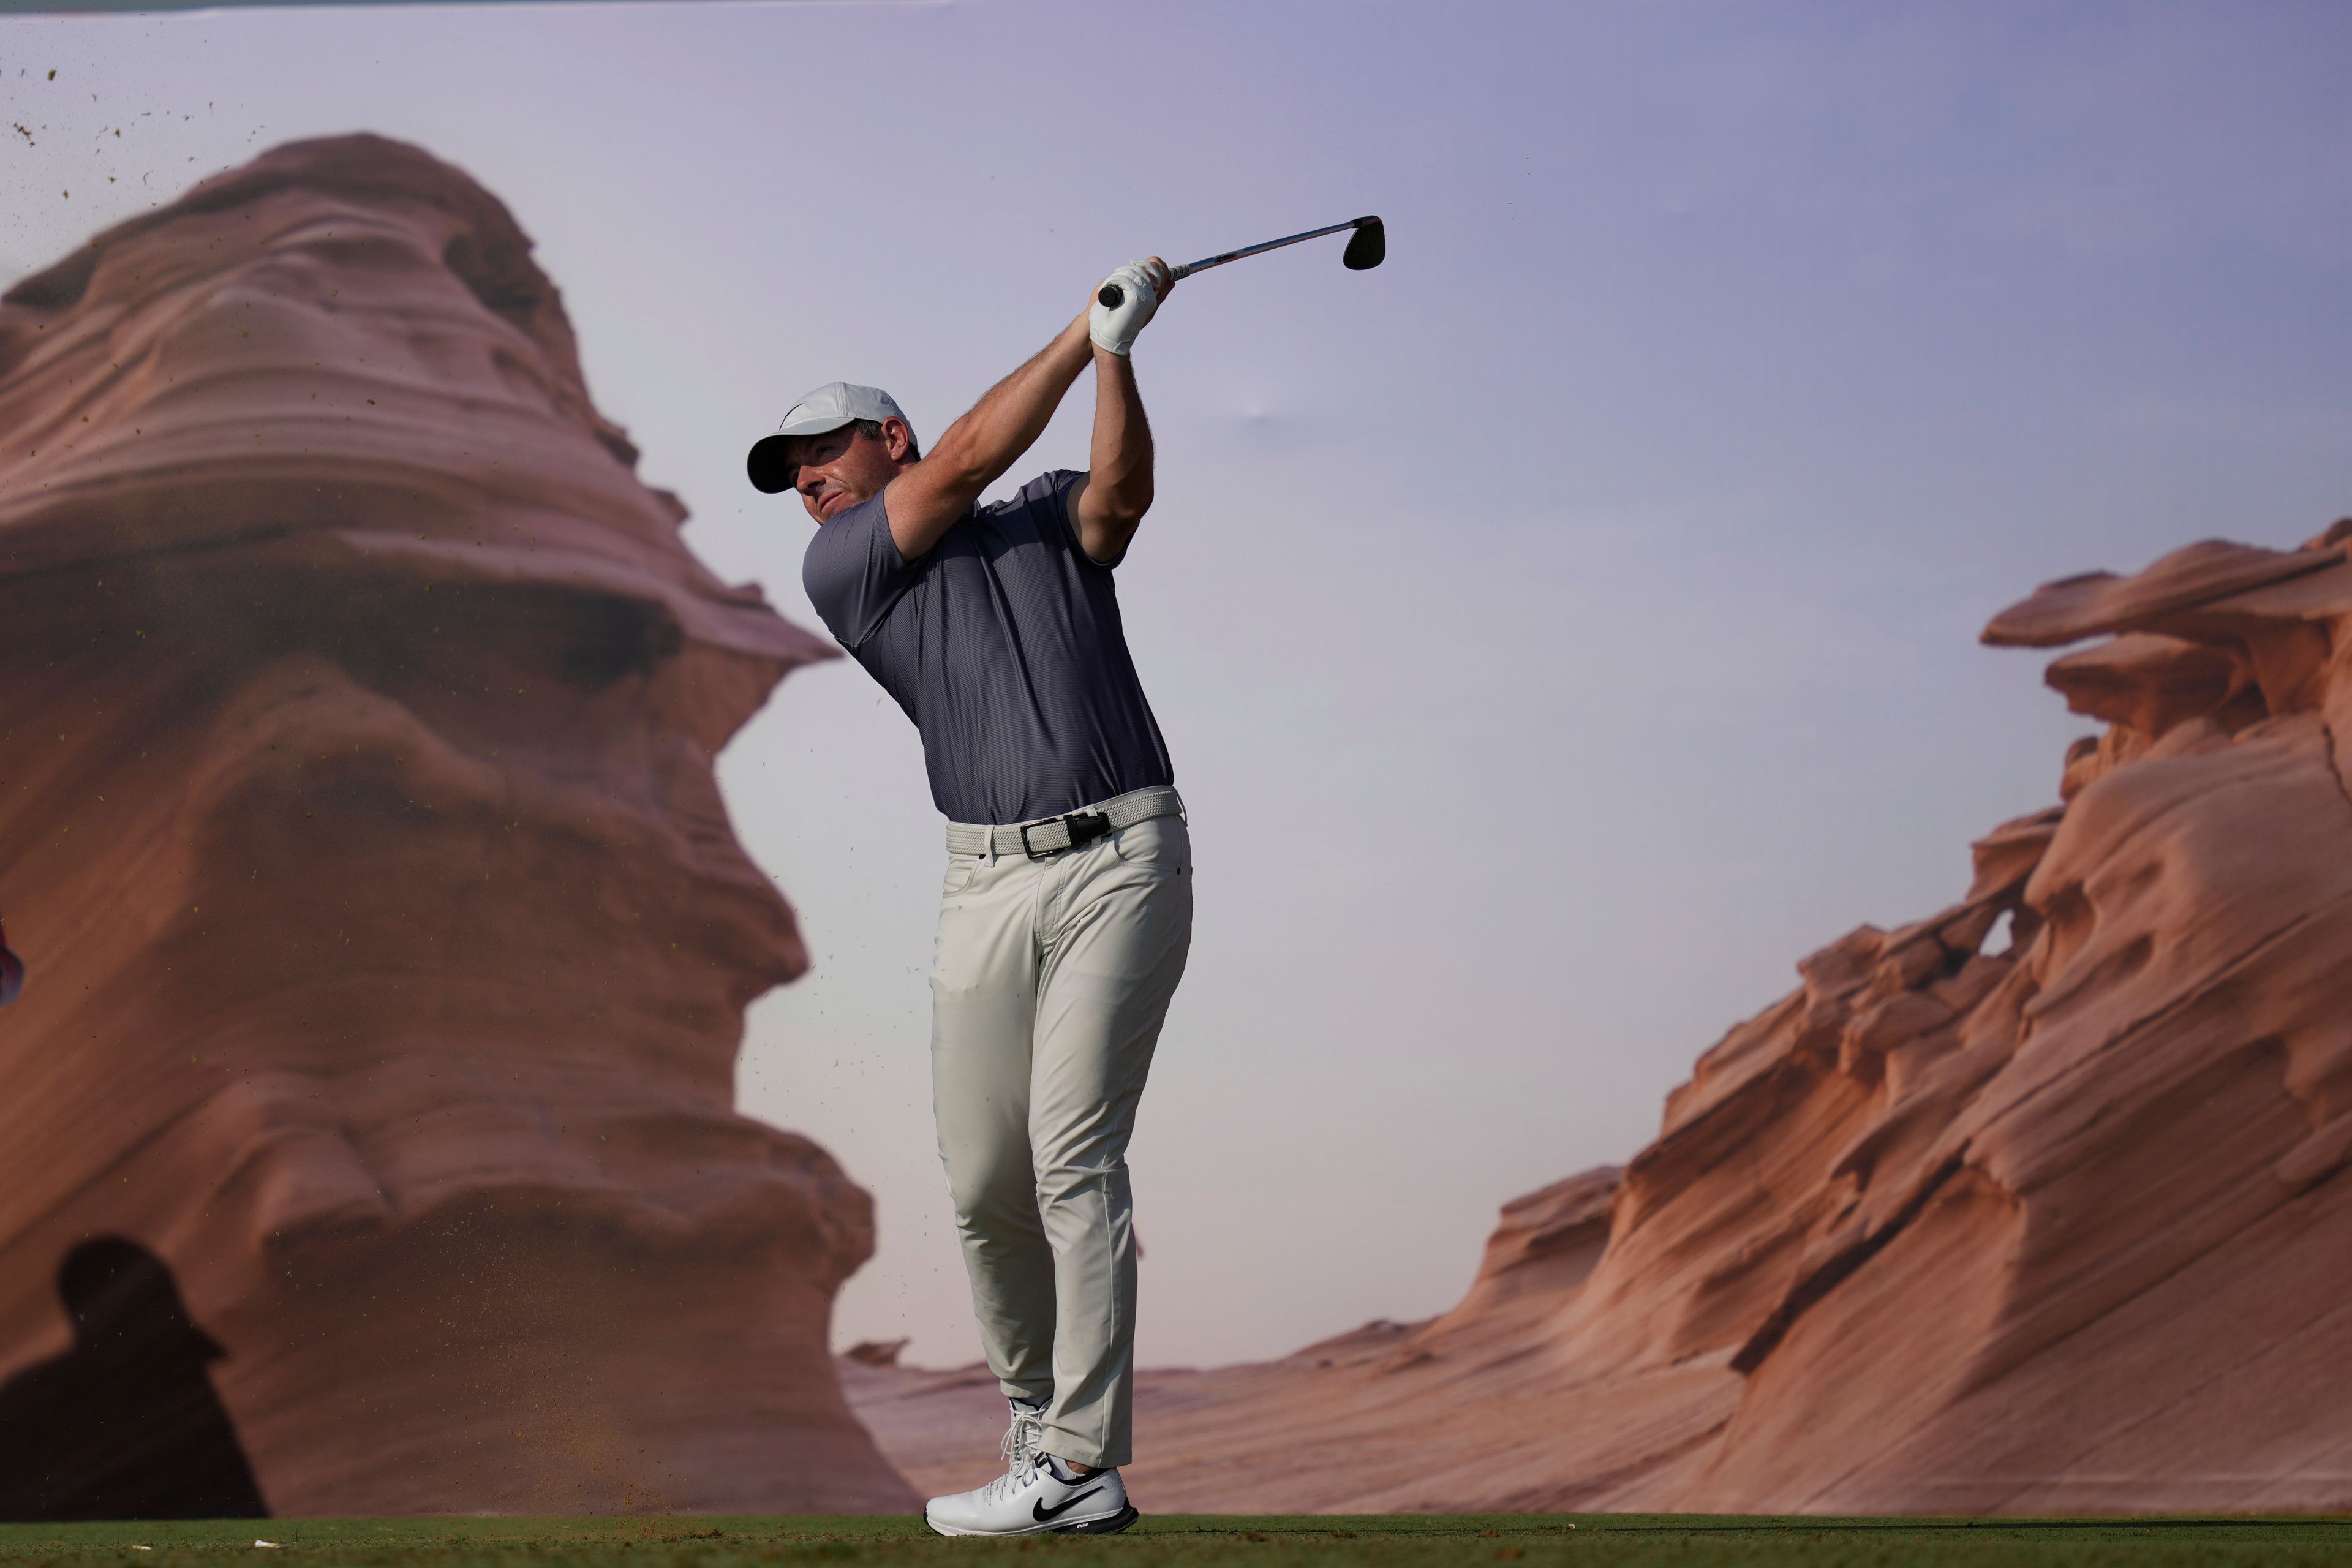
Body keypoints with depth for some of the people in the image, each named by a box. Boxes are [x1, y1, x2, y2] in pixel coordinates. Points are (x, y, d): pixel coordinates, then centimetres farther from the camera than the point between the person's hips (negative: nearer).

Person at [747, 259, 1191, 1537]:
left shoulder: (1052, 526, 14)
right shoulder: (840, 571, 11)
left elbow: (1120, 490, -8)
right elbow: (967, 459, 1)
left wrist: (1117, 351, -20)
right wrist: (1083, 333, 6)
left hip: (1120, 859, -2)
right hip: (988, 885, 3)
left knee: (1072, 1155, -12)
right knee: (982, 1180, 0)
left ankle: (1083, 1466, -10)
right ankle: (1033, 1415, 21)